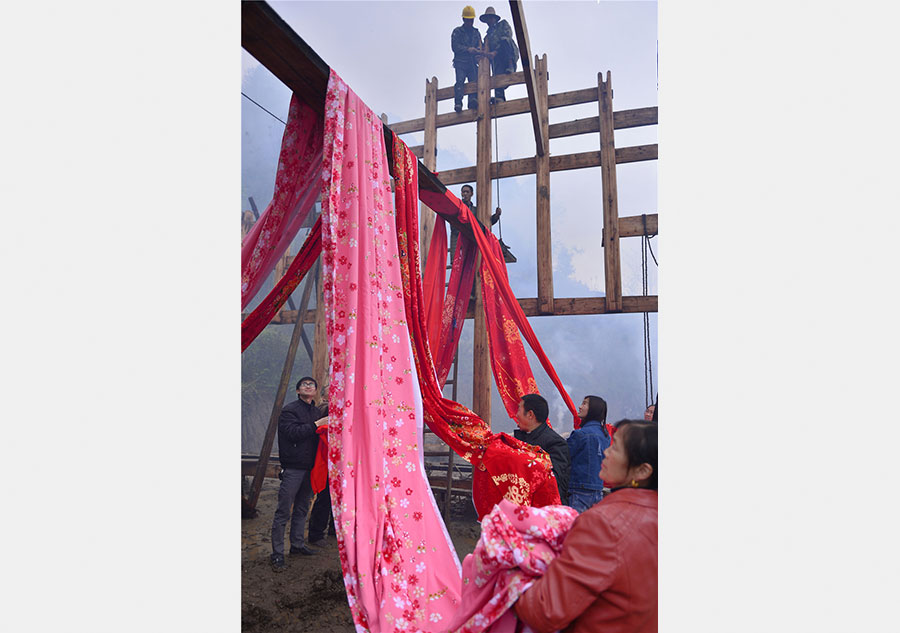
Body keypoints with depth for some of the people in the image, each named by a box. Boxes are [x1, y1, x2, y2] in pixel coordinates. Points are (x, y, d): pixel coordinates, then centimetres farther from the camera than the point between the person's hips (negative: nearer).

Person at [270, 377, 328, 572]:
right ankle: (277, 553, 5)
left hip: (309, 468, 7)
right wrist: (316, 425, -18)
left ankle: (297, 544, 29)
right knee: (283, 512, -2)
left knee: (302, 509, 16)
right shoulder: (289, 410, -6)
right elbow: (293, 433, -20)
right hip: (293, 468, -7)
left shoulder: (316, 411, 14)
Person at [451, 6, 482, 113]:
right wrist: (468, 49, -14)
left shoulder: (476, 33, 23)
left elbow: (481, 46, 18)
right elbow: (455, 47, -2)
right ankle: (458, 103, -32)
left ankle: (473, 100, -33)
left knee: (475, 81, -18)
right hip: (460, 62, -3)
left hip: (473, 63, 3)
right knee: (460, 80, -22)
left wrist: (479, 50, -7)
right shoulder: (457, 32, 11)